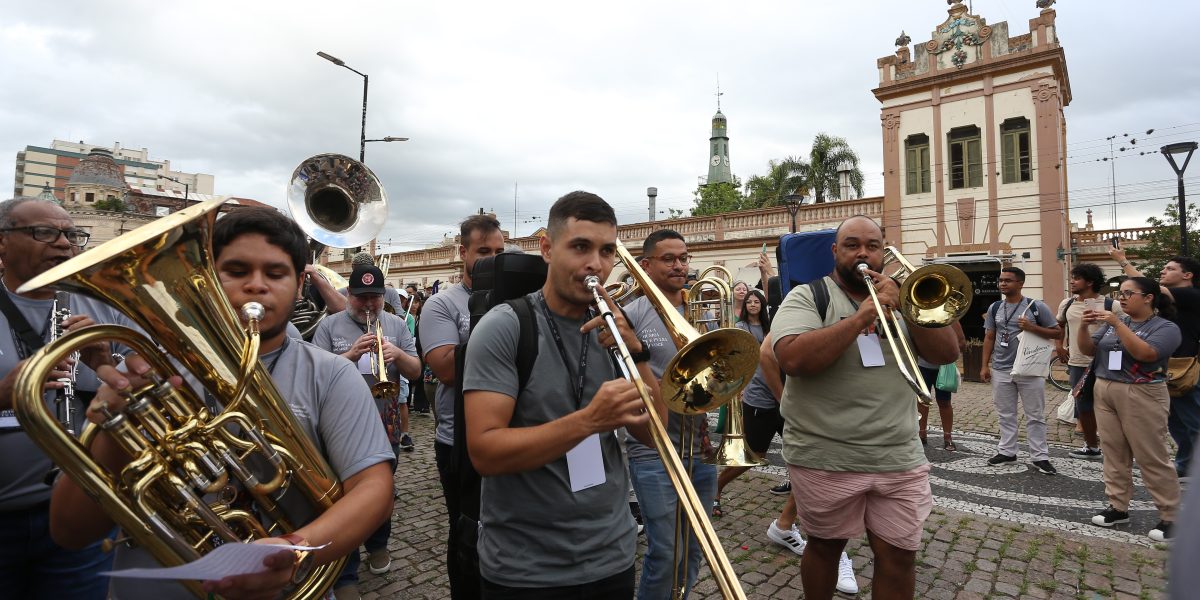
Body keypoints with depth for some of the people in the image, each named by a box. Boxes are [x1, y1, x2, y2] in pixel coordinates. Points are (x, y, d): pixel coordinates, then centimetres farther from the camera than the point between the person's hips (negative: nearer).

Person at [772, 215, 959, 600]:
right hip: (825, 459, -4)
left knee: (899, 556, 10)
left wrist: (906, 306, -12)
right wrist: (862, 316, -22)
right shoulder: (807, 296, -4)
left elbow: (947, 353, 2)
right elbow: (792, 359, -21)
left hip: (898, 459, 4)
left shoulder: (899, 297, 11)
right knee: (825, 546, 14)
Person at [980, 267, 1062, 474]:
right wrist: (985, 366, 4)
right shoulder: (994, 308, 6)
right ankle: (1007, 452, 21)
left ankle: (1040, 457, 13)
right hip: (1001, 370, 3)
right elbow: (989, 338, 9)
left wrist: (1033, 328, -18)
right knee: (1005, 414, 11)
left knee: (1035, 416, 5)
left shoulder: (1037, 306, -4)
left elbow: (1058, 332, -1)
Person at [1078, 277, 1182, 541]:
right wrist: (1085, 326, -9)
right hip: (1105, 393, 5)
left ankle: (1170, 518, 10)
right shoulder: (1112, 323, 10)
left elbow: (1144, 353, -22)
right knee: (1114, 454, 8)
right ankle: (1118, 507, 16)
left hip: (1141, 397, -5)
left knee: (1152, 459, 0)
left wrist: (1118, 324, -24)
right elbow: (1087, 349, 8)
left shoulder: (1166, 327, -5)